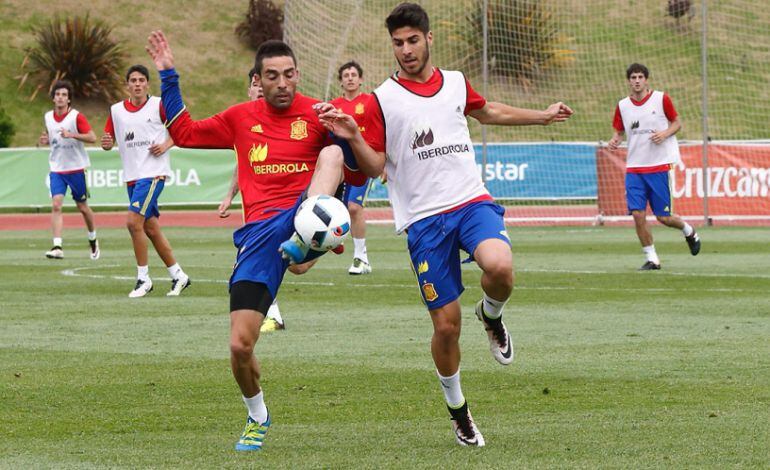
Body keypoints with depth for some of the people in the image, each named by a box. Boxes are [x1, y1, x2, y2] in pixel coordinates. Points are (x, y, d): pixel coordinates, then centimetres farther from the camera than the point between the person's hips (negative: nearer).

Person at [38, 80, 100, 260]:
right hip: (56, 169, 3)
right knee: (56, 205, -14)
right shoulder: (48, 117, 6)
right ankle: (57, 247, -21)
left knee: (82, 207, 9)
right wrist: (44, 140, 0)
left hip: (76, 168, -3)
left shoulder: (77, 116, -10)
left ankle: (93, 240, 33)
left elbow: (92, 137, -16)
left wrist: (71, 134, -28)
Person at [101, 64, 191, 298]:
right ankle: (178, 275, 20)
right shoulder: (116, 110, 8)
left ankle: (143, 278, -7)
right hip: (132, 175, 6)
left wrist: (165, 145, -10)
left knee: (134, 222, -17)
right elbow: (109, 141, 13)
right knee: (151, 228, 9)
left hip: (153, 172, -6)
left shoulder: (158, 105, -3)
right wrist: (106, 144, -10)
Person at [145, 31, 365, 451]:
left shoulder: (318, 116, 6)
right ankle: (257, 417, 24)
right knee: (239, 345, -6)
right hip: (260, 233, 3)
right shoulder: (241, 118, 16)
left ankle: (303, 243, -55)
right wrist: (168, 77, 21)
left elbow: (355, 176, 4)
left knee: (331, 152, -32)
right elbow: (184, 133, 27)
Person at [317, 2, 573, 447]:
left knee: (500, 266, -31)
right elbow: (376, 166, 0)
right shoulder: (383, 99, 0)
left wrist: (544, 115, 39)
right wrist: (353, 139, -19)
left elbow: (487, 111, 32)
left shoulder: (456, 83, 10)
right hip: (424, 218, -2)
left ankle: (492, 316, 6)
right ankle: (458, 411, 22)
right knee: (446, 324, -2)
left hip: (472, 201, 2)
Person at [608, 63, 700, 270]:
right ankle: (651, 258, 5)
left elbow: (677, 123, 6)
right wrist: (614, 141, -8)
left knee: (663, 217, -1)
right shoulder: (622, 105, 5)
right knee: (638, 214, -9)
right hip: (634, 168, 3)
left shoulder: (661, 99, -3)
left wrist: (665, 133, -14)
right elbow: (619, 131, 15)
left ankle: (689, 231, 31)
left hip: (659, 166, -3)